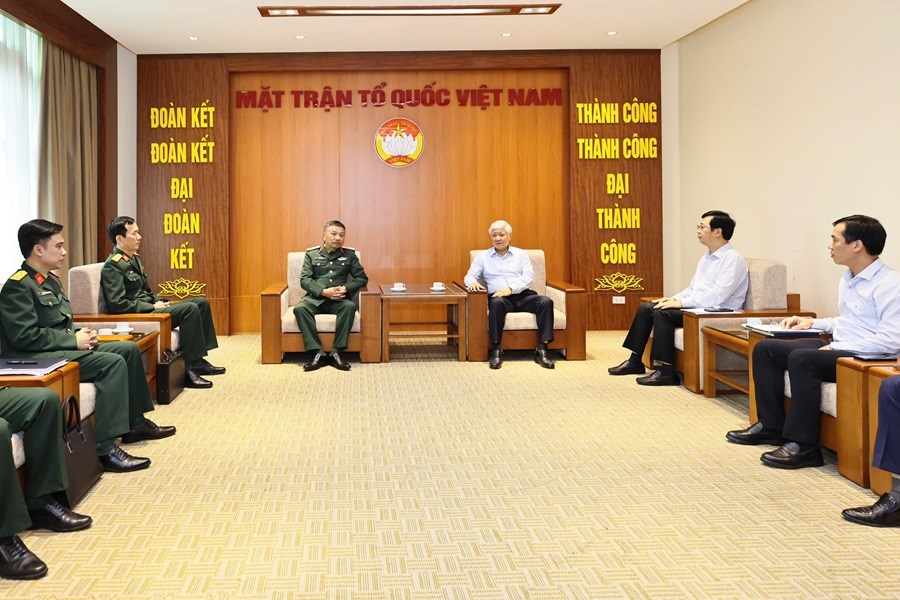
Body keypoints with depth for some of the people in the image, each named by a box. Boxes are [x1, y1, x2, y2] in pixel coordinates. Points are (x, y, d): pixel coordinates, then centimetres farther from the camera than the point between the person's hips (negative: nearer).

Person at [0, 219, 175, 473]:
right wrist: (74, 340, -18)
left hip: (63, 347, 10)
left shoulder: (51, 280, 16)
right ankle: (106, 448, -31)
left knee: (128, 349, 6)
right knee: (113, 362, -26)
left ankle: (135, 423, 15)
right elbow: (24, 336, -23)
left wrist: (79, 334, 2)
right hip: (38, 358, -10)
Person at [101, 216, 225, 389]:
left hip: (149, 307, 10)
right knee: (190, 309, -24)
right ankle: (188, 369, -22)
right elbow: (117, 304, -22)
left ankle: (198, 360, 2)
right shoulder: (113, 266, -13)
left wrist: (159, 301, 4)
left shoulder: (134, 259, 16)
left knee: (201, 302, 3)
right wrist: (153, 307, -17)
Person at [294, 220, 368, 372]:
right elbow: (304, 279, 1)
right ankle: (317, 353, -32)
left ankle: (337, 352, -30)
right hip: (315, 297, 0)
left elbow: (362, 278, 9)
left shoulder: (349, 255, 11)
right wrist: (324, 291, -16)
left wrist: (346, 288, -11)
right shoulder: (311, 254, 9)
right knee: (299, 308, -32)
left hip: (338, 300, 0)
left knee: (350, 306, -34)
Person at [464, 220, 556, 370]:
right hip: (499, 297, -1)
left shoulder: (521, 254, 16)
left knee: (546, 301, -27)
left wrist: (511, 289, -16)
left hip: (523, 295, 2)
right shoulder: (483, 257, 17)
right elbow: (470, 275, 11)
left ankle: (541, 350, -29)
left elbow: (529, 276, 2)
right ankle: (496, 350, -35)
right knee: (497, 303, -38)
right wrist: (473, 282, -16)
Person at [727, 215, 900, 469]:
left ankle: (803, 445, -25)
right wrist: (813, 322, 15)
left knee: (801, 358, -33)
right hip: (838, 348, 10)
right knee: (765, 348, 3)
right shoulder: (848, 279, 14)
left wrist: (836, 347, -22)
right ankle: (771, 426, 8)